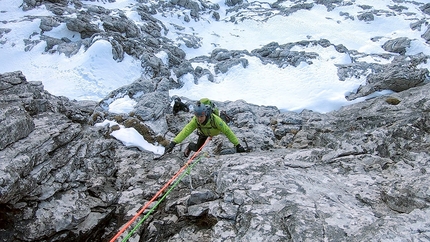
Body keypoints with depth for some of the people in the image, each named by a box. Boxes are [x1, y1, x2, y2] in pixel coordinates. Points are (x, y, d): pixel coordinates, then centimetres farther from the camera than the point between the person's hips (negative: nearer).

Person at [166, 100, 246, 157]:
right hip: (204, 133, 1)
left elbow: (227, 131, -44)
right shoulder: (195, 121, -39)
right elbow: (185, 131, -45)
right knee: (197, 149, 1)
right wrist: (173, 142, -56)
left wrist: (238, 145, -44)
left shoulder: (215, 119, -47)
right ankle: (190, 146, 34)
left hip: (216, 131, -1)